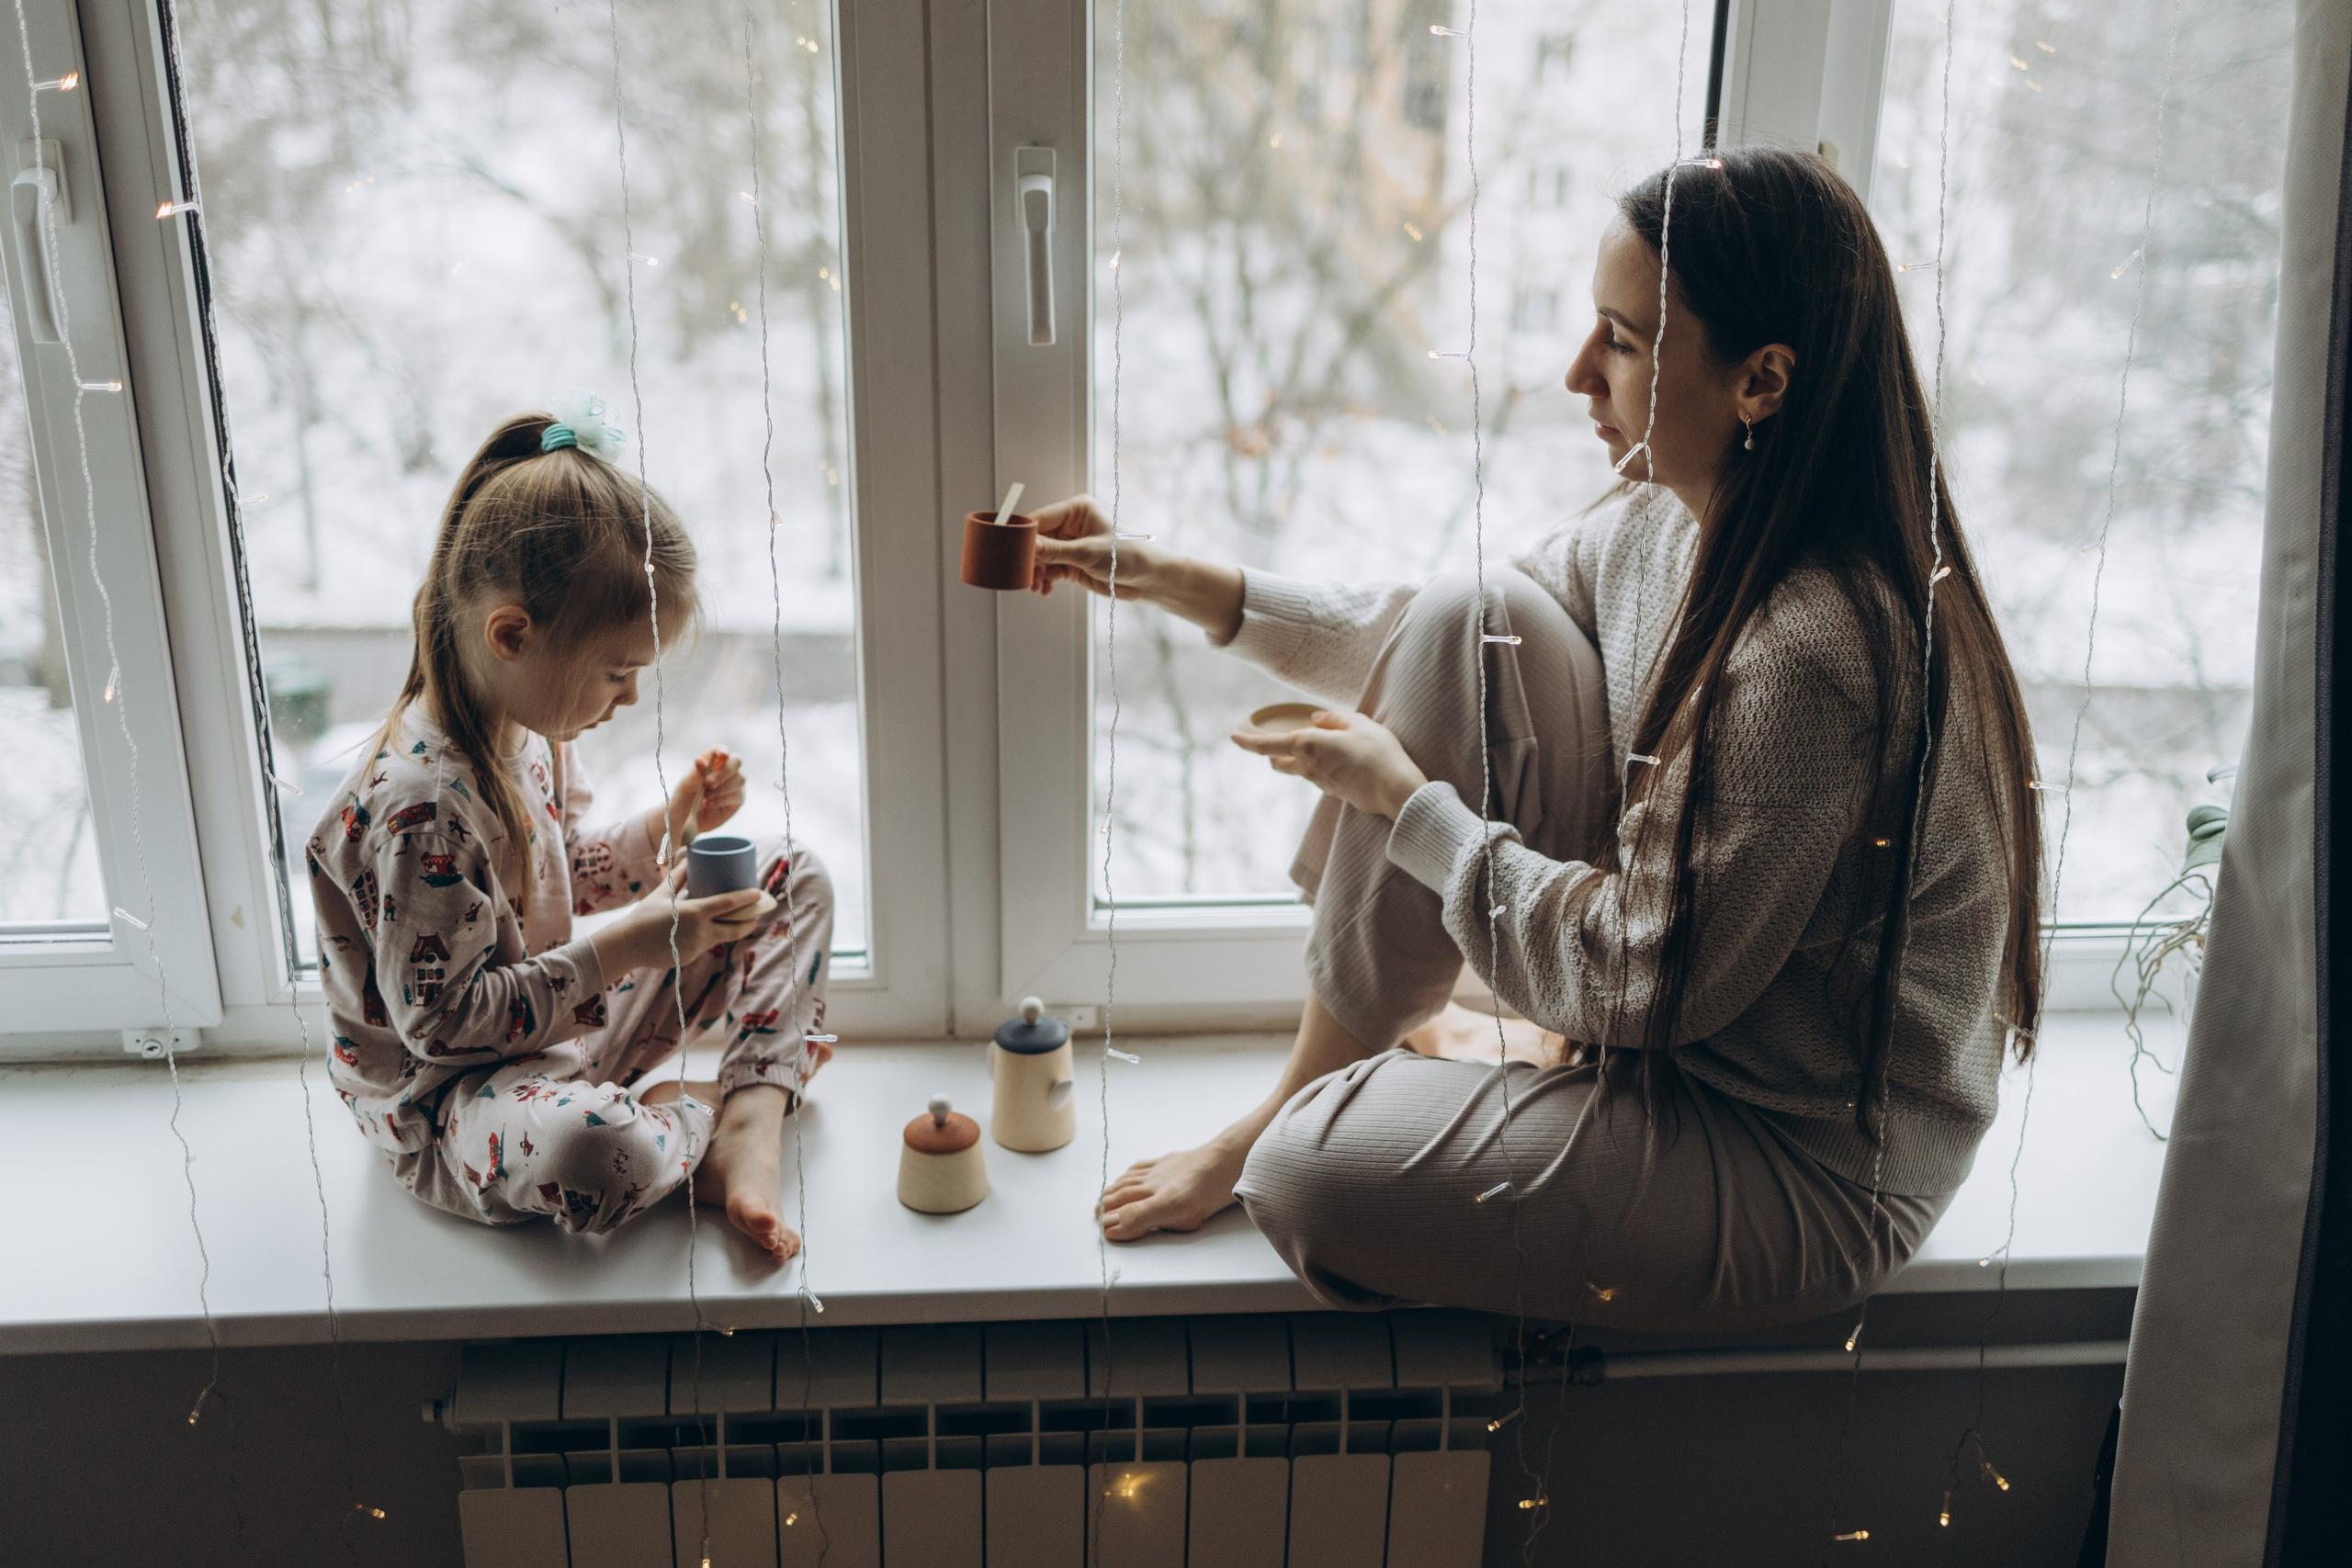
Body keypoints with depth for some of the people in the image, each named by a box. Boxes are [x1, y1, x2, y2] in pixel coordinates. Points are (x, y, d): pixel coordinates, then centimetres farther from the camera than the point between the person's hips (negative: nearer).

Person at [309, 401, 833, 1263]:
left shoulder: (531, 726, -1)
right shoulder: (420, 802, -30)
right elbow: (440, 1019, -27)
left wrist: (671, 822, -2)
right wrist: (621, 948, -27)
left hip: (569, 1019, 9)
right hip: (449, 1089, -9)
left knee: (795, 876, 6)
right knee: (594, 1155, -45)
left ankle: (753, 1123, -11)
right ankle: (694, 1113, -8)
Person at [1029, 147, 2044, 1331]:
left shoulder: (1811, 657, -33)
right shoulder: (1672, 515, -5)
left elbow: (1647, 981, -25)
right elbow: (1453, 649, 9)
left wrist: (1405, 799, -16)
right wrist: (1190, 587, 3)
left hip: (1804, 1168, -8)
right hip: (1678, 1003, 8)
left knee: (1317, 1174, -24)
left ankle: (1292, 1127, 16)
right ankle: (1310, 1095, 2)